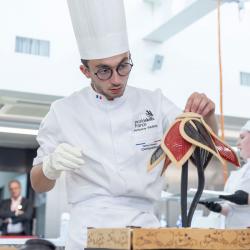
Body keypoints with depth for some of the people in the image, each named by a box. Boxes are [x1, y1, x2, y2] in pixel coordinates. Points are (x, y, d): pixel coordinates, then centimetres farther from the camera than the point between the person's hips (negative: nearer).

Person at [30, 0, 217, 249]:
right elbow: (39, 184, 8)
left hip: (143, 225, 1)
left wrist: (206, 115, -15)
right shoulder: (64, 112, 2)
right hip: (90, 229, -1)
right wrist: (52, 166, -14)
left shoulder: (153, 104, 6)